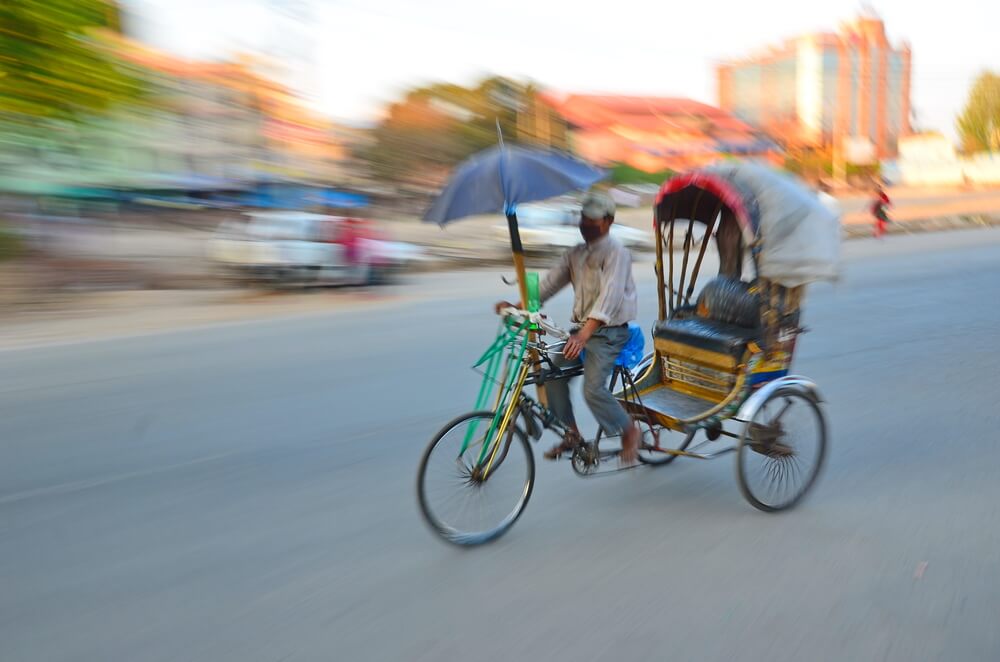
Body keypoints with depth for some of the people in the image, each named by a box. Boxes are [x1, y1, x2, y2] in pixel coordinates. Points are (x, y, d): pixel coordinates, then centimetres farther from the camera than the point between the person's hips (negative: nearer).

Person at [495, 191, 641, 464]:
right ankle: (572, 433, 12)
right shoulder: (576, 253, 11)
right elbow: (550, 283, 4)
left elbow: (609, 294, -27)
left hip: (609, 331, -7)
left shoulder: (616, 252, -14)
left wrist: (584, 335, -39)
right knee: (553, 374, -4)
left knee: (593, 389, -18)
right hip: (581, 327, 8)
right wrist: (518, 306, -12)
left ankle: (630, 430, 7)